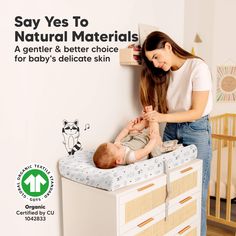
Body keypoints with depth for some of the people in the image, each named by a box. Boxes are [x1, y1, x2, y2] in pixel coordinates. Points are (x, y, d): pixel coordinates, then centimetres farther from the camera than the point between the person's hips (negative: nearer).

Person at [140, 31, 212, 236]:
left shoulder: (198, 67, -15)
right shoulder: (164, 73, 5)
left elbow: (197, 111, -16)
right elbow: (161, 108, 3)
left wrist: (162, 117, -24)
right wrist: (145, 122, -14)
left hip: (196, 130, -5)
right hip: (171, 130, 6)